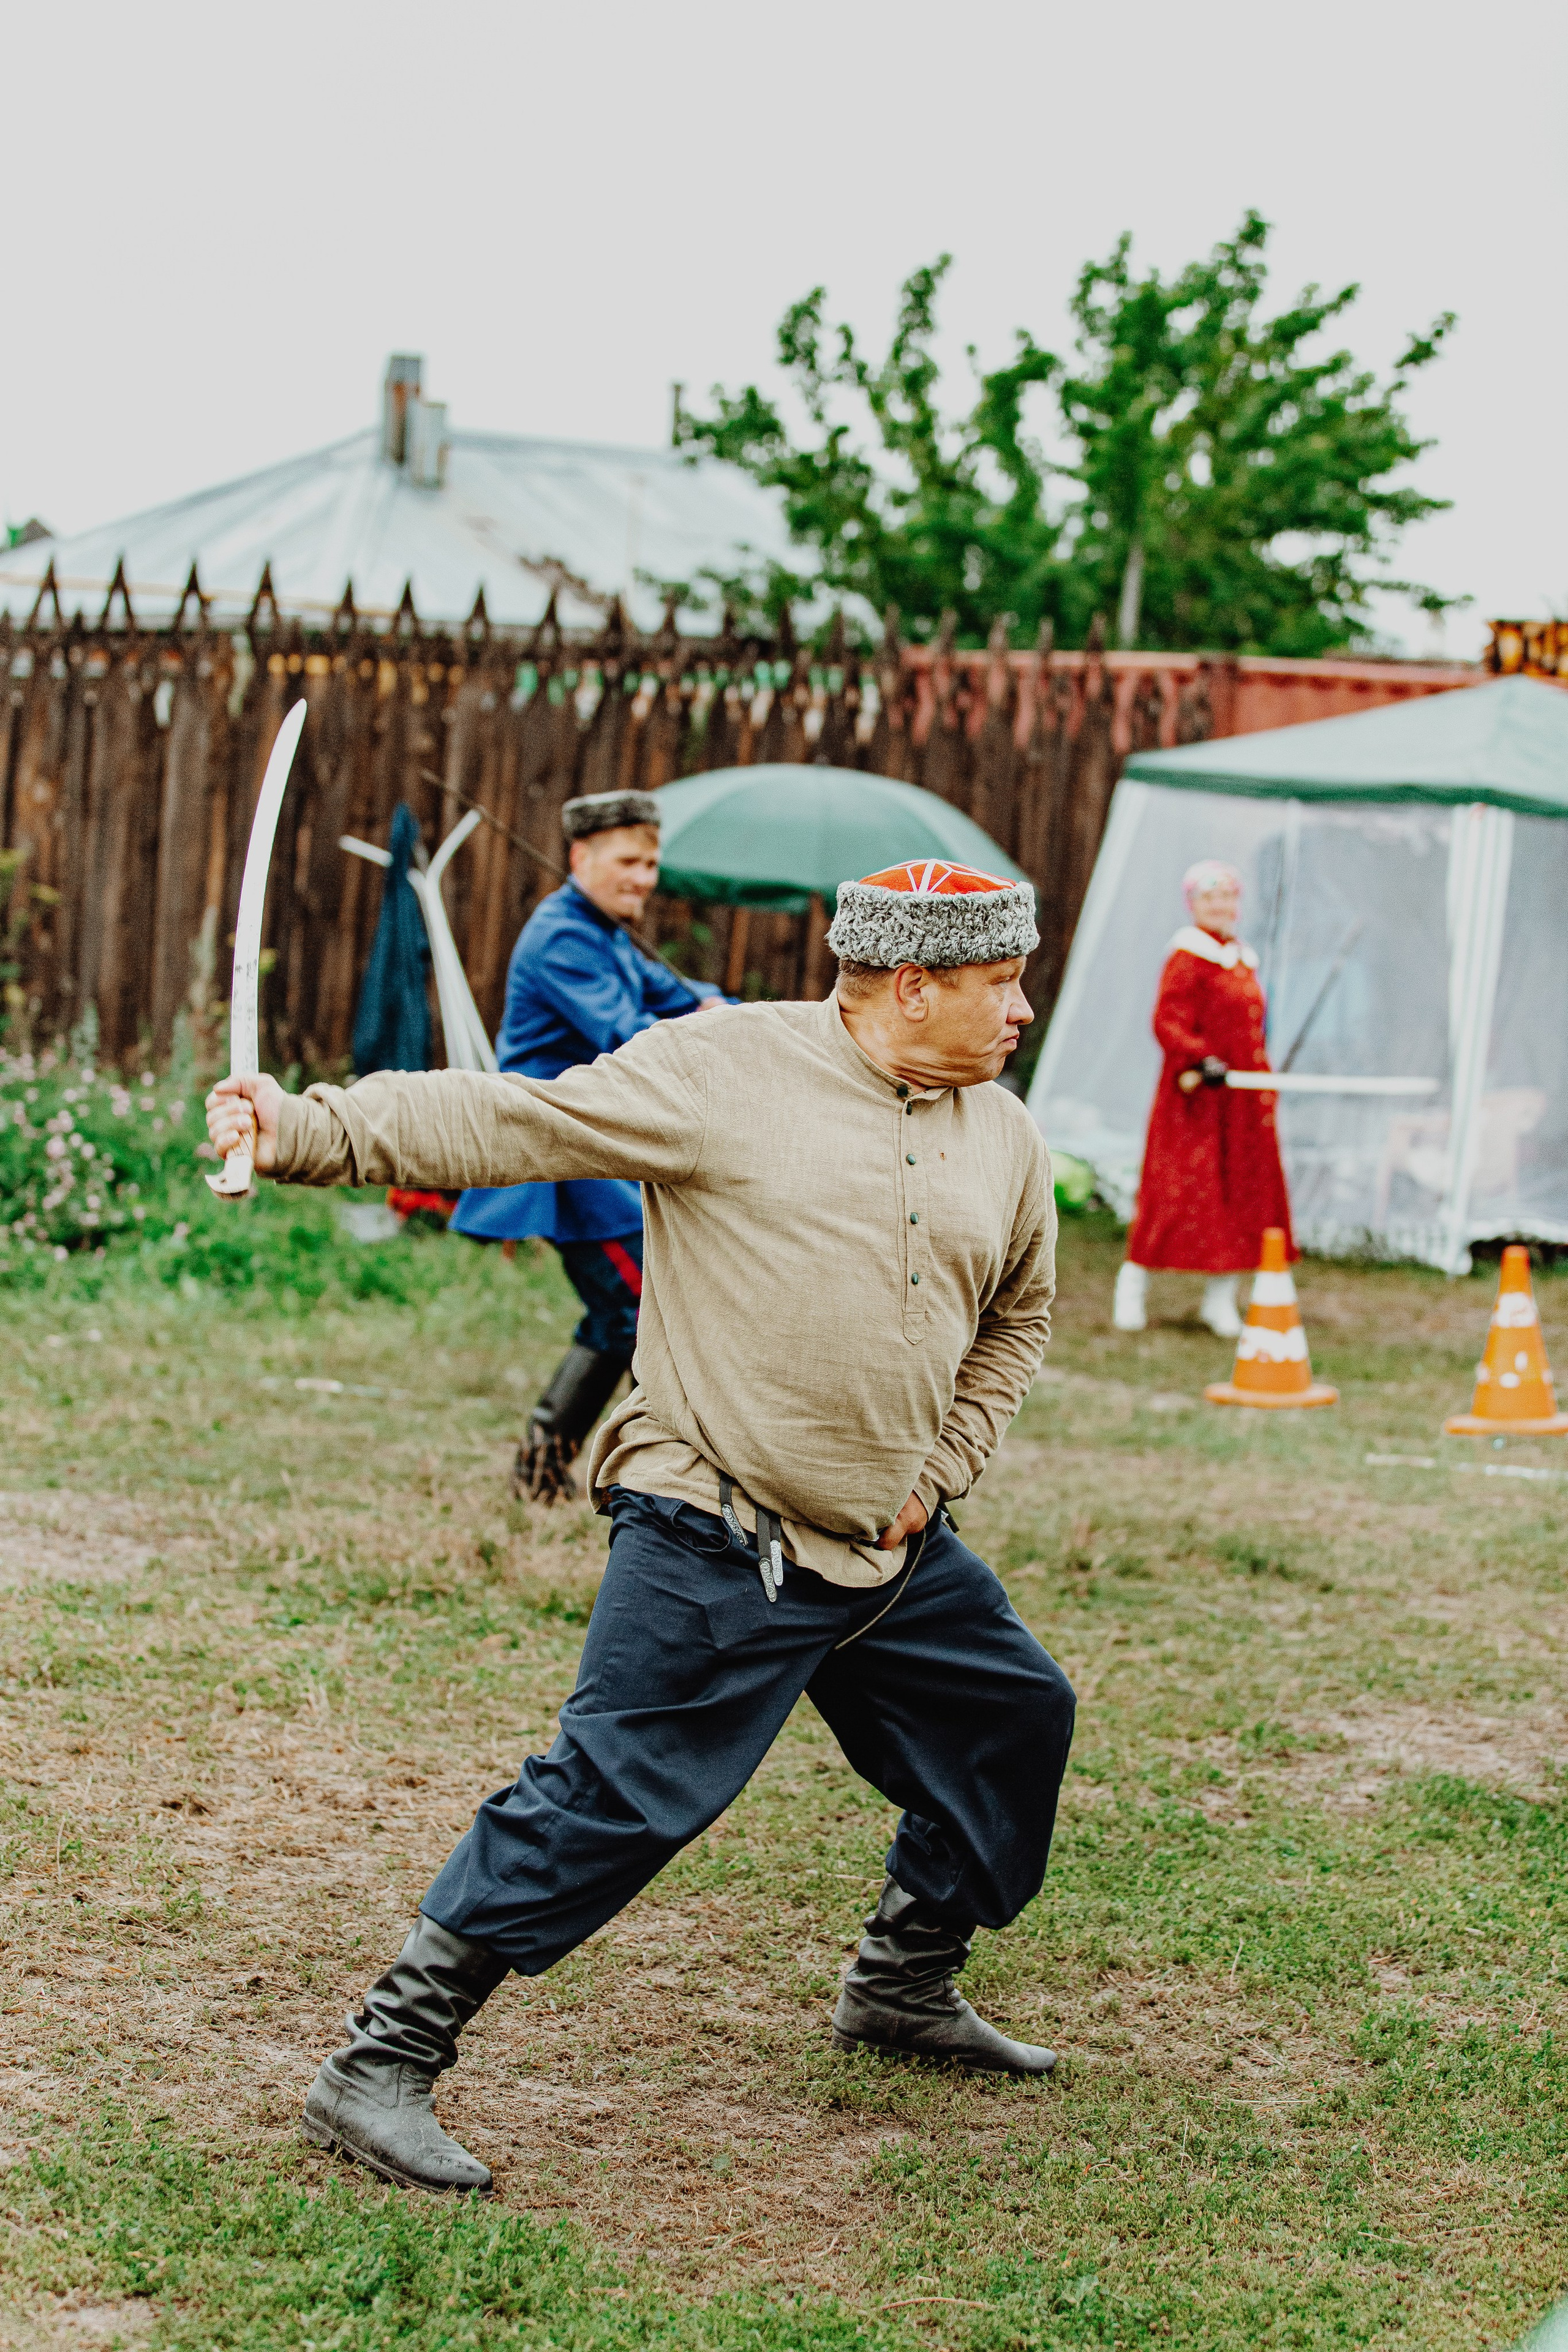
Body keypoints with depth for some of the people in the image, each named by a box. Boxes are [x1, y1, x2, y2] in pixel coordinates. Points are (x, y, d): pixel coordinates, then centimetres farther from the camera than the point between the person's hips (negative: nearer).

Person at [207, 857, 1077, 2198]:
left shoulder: (1003, 1140, 8)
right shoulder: (728, 1070, -11)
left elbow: (1017, 1317, 25)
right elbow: (511, 1123, -17)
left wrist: (946, 1466, 12)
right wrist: (309, 1130, -29)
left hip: (895, 1550, 8)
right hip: (716, 1551, -7)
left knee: (1012, 1723, 18)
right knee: (612, 1800, -14)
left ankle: (903, 1990, 40)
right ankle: (382, 2068, -5)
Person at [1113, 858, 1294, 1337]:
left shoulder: (1243, 960, 15)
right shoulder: (1188, 959, -9)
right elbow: (1168, 1023, -18)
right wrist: (1199, 1062, -30)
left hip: (1242, 1096, 8)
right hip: (1197, 1098, -8)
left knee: (1245, 1189, 7)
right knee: (1179, 1188, -7)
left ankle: (1220, 1298, 15)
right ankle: (1133, 1284, 7)